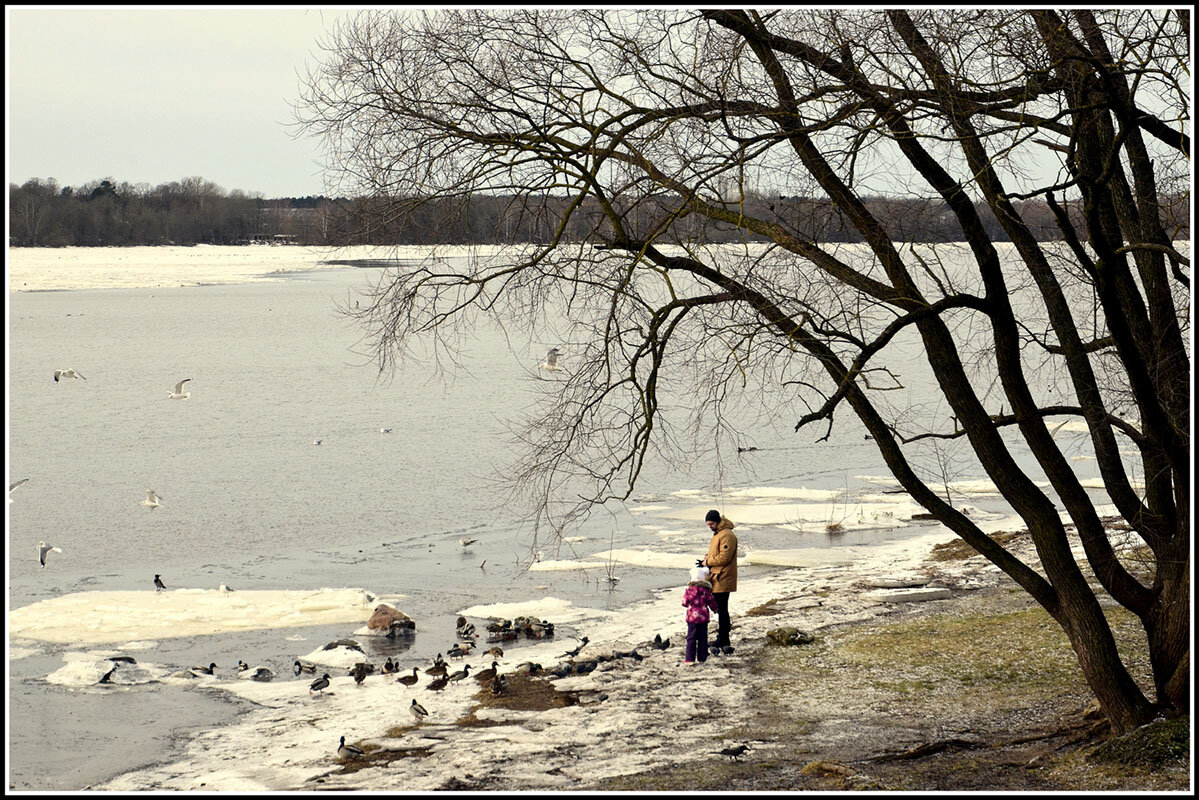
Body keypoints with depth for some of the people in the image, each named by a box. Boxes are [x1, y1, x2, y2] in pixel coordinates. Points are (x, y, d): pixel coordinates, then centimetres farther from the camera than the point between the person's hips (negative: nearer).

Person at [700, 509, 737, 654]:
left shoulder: (726, 535, -16)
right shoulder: (717, 534, 18)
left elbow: (724, 558, -22)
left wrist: (708, 562, -13)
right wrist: (707, 558, 6)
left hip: (722, 580, -11)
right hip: (716, 578, 11)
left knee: (721, 609, -8)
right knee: (720, 609, 13)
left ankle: (722, 641, -5)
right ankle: (723, 641, 18)